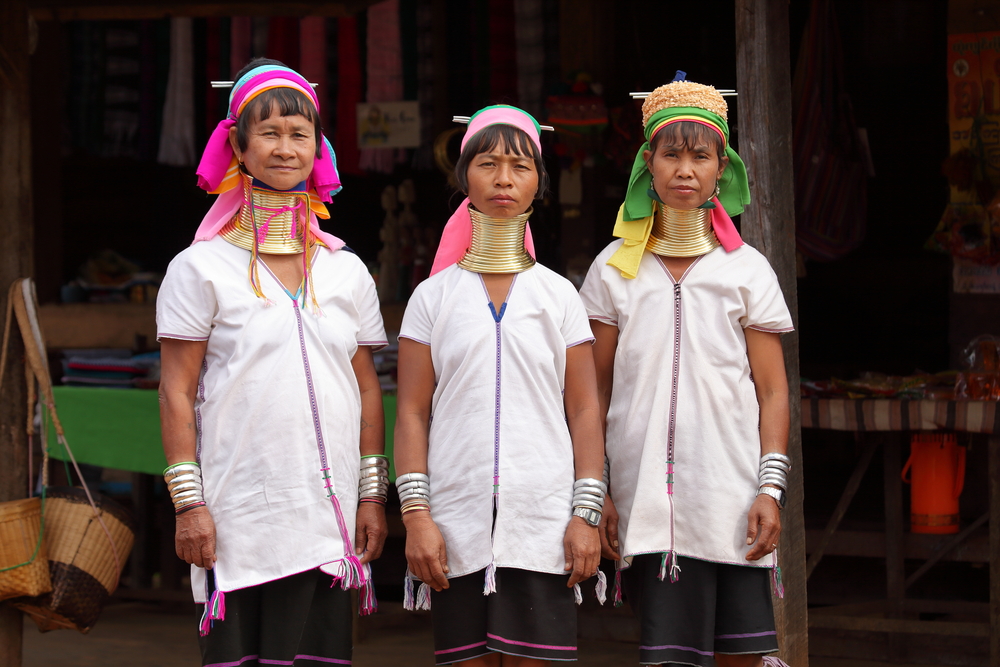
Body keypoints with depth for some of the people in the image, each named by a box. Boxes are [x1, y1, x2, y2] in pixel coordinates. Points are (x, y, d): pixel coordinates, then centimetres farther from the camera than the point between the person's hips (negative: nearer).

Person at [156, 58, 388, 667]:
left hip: (327, 516, 3)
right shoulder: (202, 268, 1)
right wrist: (188, 502, -7)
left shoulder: (347, 271, 12)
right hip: (239, 518, -3)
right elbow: (177, 393, -1)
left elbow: (367, 390, 14)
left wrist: (373, 496, 8)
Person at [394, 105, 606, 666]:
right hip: (458, 524, 0)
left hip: (542, 524, 0)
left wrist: (588, 514, -2)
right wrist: (416, 515, -4)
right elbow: (412, 414, 6)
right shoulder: (434, 296, 9)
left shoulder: (559, 295, 10)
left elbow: (584, 412, 7)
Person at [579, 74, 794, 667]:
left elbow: (773, 391, 5)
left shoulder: (746, 269, 6)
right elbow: (595, 391, 8)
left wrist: (771, 487, -5)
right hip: (646, 500, 0)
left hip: (730, 497, 0)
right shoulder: (616, 268, 7)